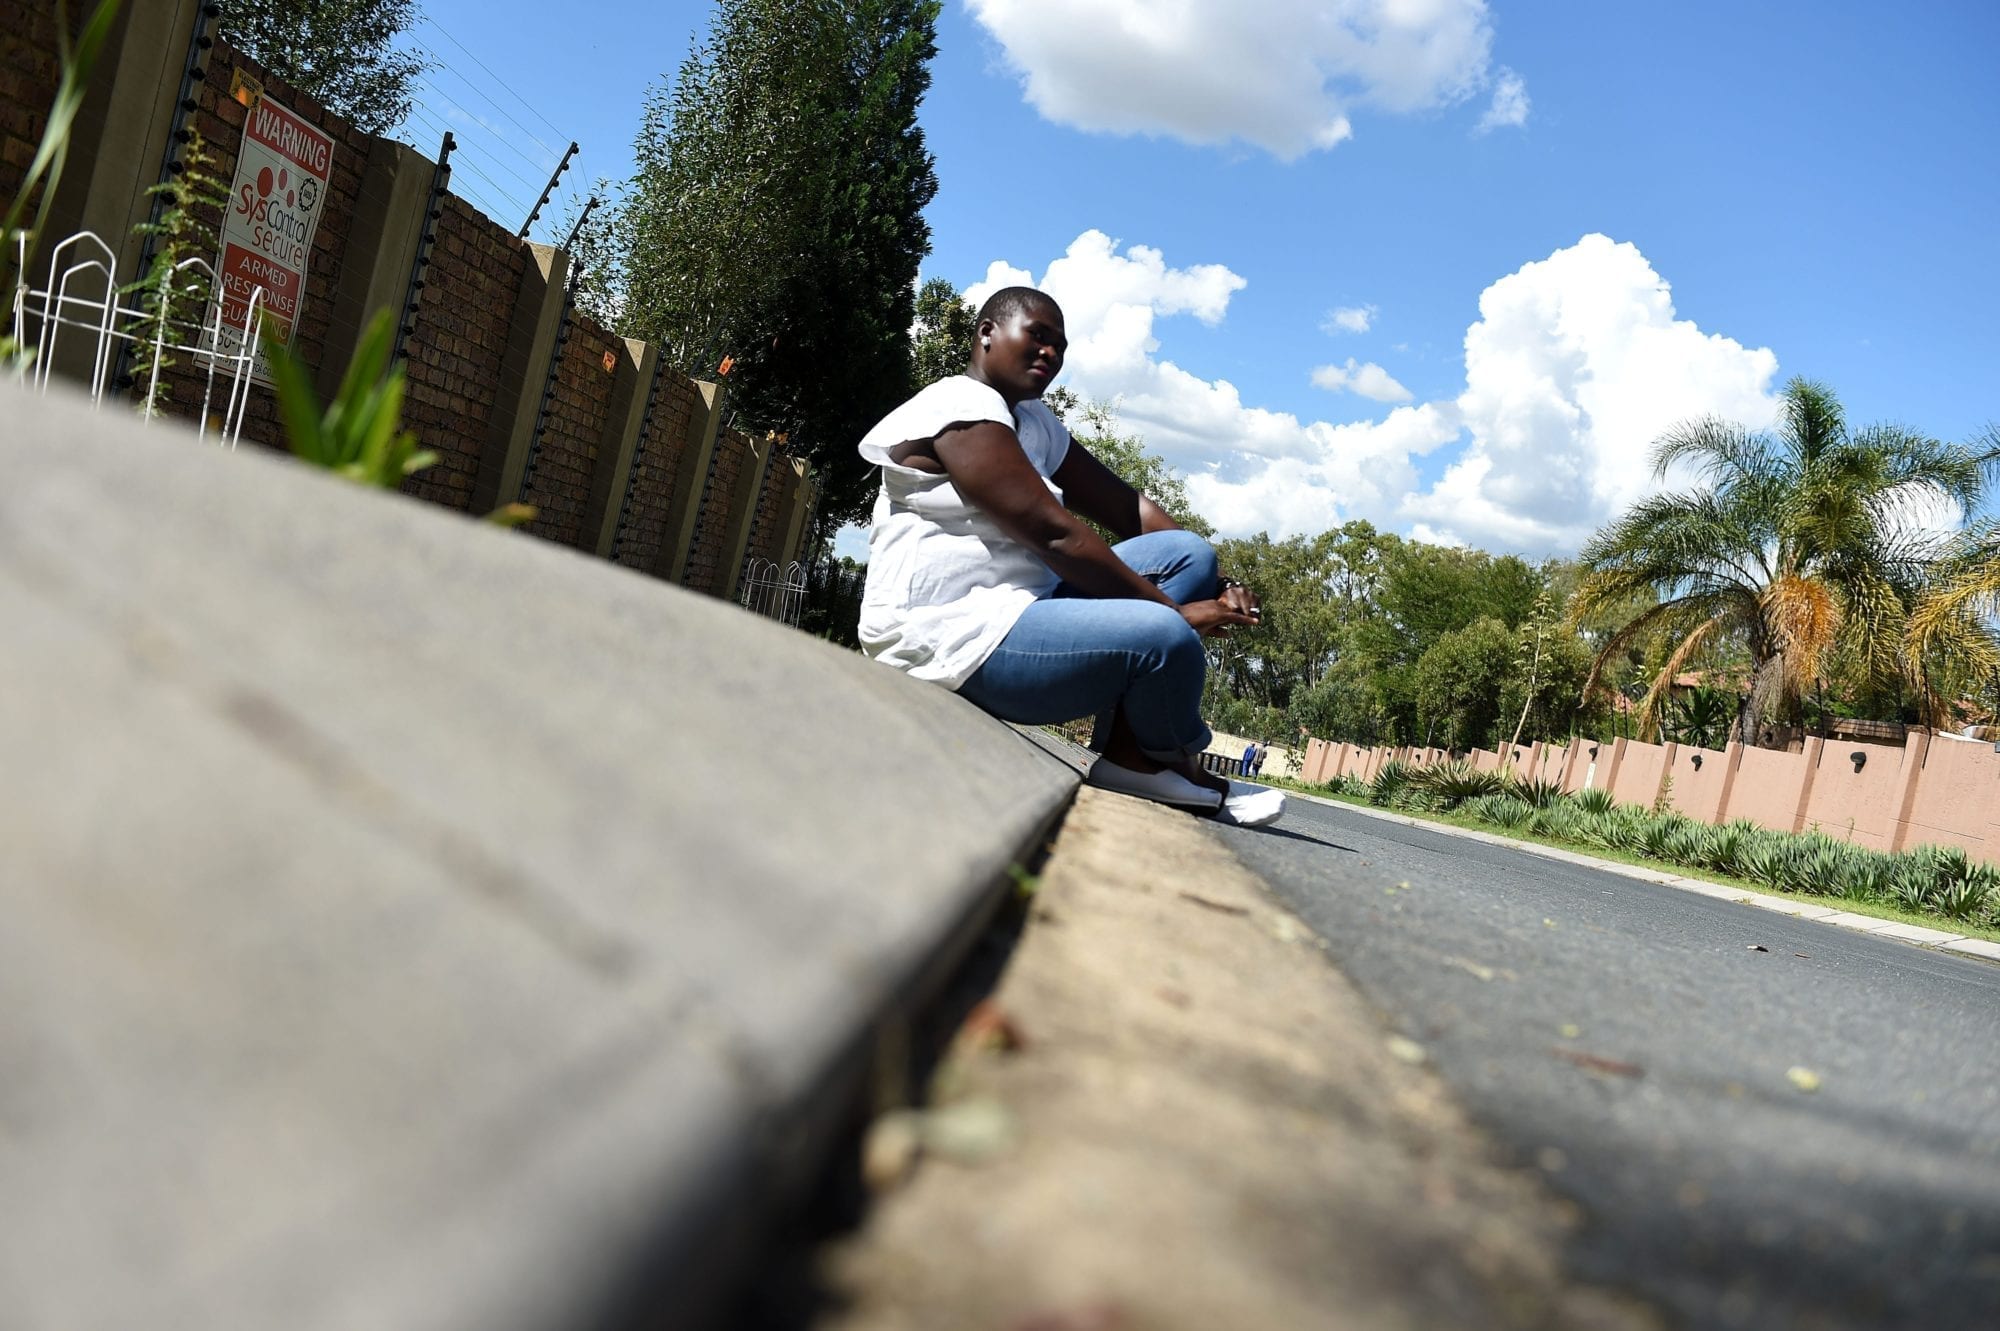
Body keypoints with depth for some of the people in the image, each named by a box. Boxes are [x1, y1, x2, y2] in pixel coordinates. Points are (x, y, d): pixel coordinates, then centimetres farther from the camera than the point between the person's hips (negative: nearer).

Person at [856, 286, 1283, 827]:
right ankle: (1171, 761, 7)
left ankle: (1128, 750, -9)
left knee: (1189, 552, 3)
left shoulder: (1034, 424, 18)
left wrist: (1217, 587, -4)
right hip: (947, 635, -10)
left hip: (1012, 608, 11)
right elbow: (1054, 535, -20)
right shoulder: (961, 409, -12)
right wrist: (1174, 608, -18)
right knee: (1166, 639, -27)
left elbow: (1126, 509, 10)